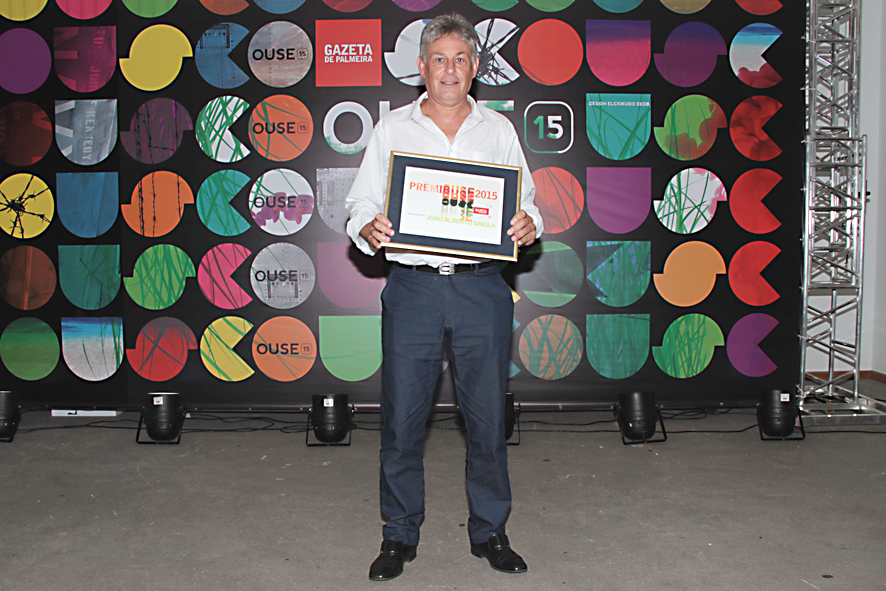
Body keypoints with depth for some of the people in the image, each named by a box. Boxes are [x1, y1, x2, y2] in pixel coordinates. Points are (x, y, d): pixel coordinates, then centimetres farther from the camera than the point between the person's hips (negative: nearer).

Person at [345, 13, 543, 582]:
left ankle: (490, 531, 25)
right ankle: (400, 535, 21)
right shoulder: (392, 129, 9)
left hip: (481, 287, 1)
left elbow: (526, 203, 12)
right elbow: (361, 204, 8)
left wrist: (528, 225, -11)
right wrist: (368, 229, -15)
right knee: (402, 416, 4)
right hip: (413, 286, 0)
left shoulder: (499, 130, 11)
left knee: (488, 416, 6)